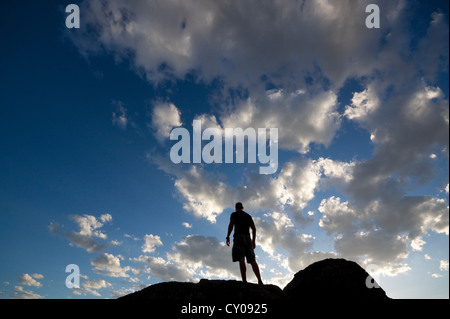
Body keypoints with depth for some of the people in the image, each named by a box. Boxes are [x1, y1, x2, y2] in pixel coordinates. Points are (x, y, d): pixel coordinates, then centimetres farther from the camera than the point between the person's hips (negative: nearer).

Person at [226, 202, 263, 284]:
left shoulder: (234, 214, 12)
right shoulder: (248, 216, 26)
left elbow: (231, 224, -5)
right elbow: (254, 228, 17)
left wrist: (228, 237, -4)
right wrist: (253, 241, 17)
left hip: (239, 236, -5)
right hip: (248, 238, 5)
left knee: (241, 260, -14)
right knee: (252, 260, 0)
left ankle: (244, 281, -25)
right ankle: (260, 281, -13)